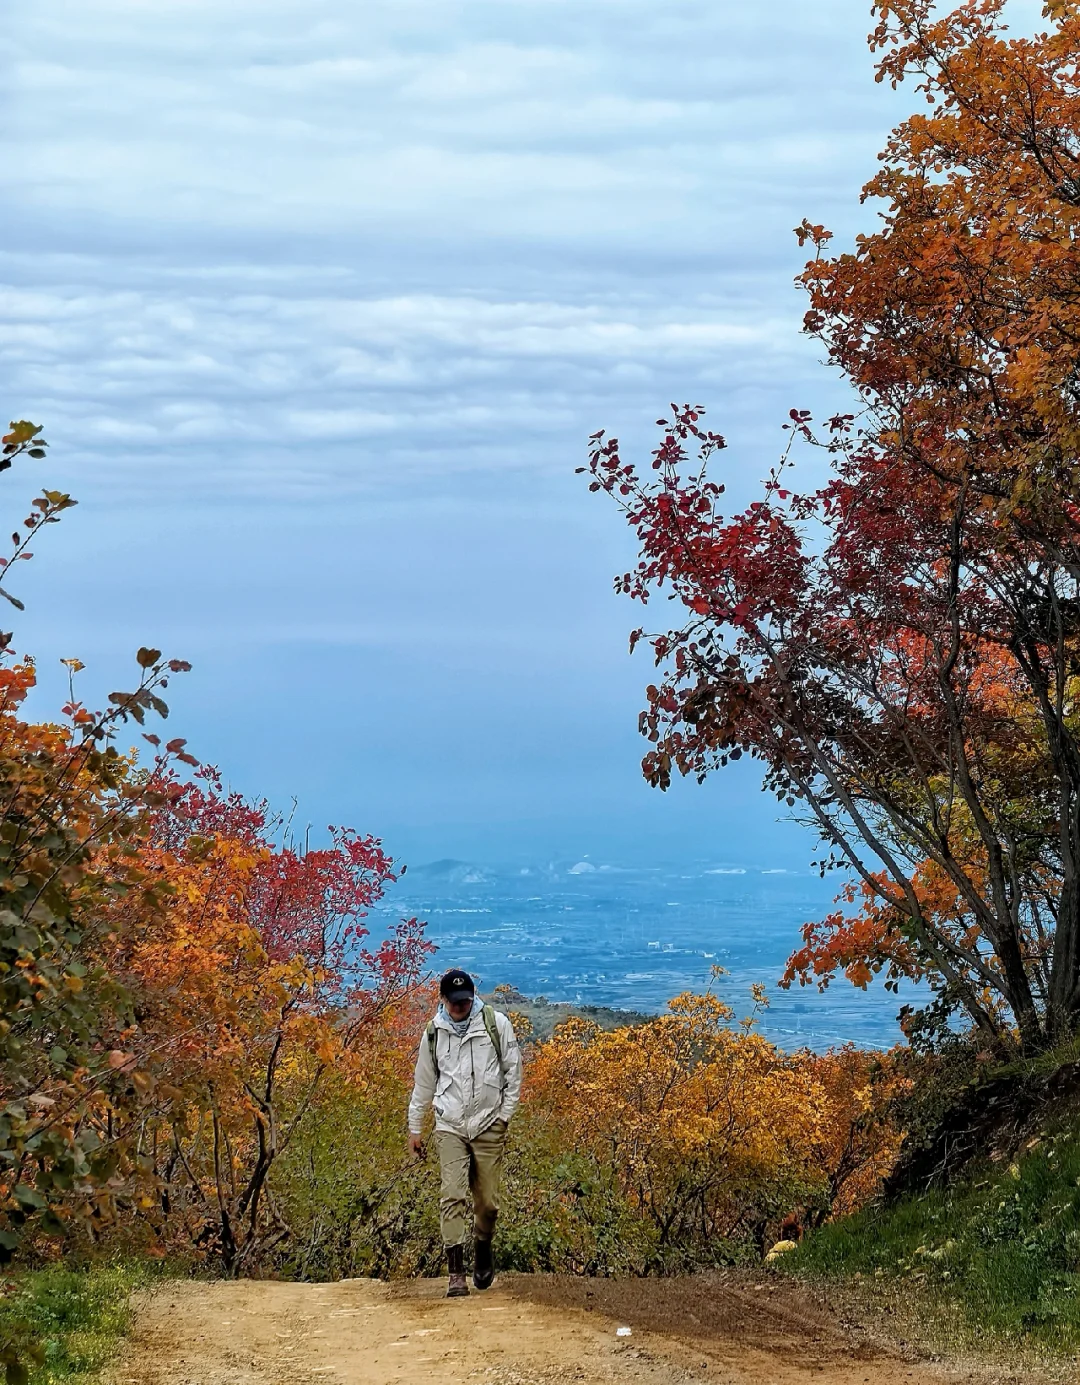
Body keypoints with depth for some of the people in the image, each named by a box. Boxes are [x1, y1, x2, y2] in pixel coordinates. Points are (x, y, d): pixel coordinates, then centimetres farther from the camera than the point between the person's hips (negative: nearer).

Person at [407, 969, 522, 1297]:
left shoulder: (496, 1023, -2)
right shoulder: (434, 1033, 5)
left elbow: (513, 1069, 4)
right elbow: (423, 1083, 15)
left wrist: (506, 1113, -1)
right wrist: (414, 1128, 17)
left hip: (488, 1125, -1)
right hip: (450, 1126, 1)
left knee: (487, 1200, 4)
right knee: (453, 1196, -12)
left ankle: (483, 1250, 33)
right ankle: (456, 1273, -13)